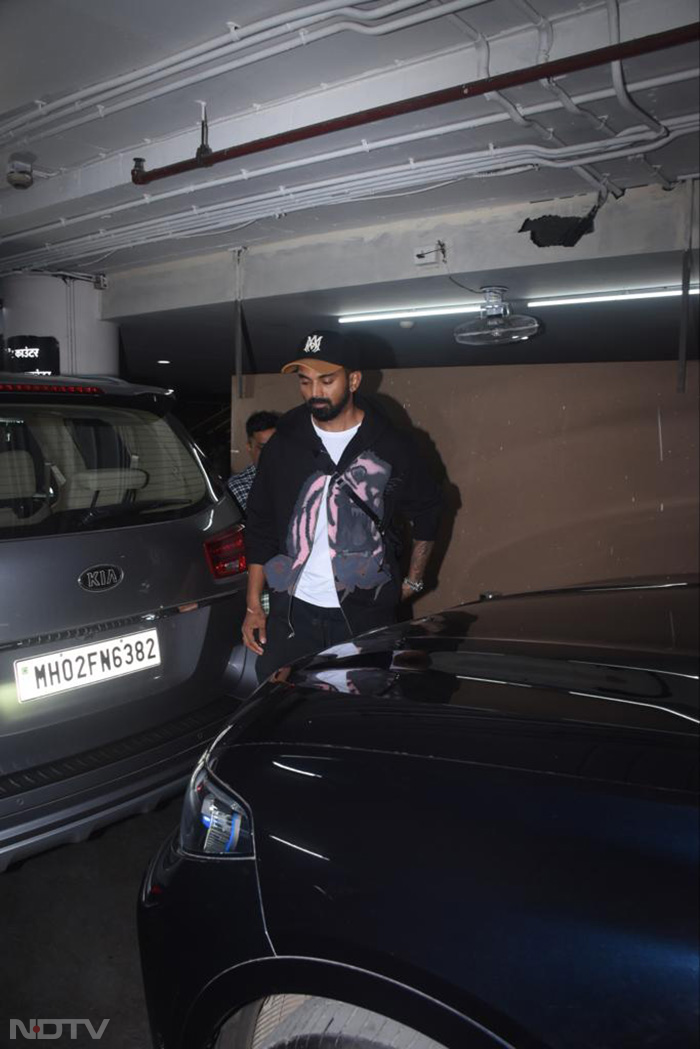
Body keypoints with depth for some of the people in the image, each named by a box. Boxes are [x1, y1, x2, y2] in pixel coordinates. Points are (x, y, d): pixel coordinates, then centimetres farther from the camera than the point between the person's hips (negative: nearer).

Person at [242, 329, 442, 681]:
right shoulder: (283, 444, 4)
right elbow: (260, 527, 8)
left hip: (366, 614, -1)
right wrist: (253, 605, 6)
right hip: (292, 611, 2)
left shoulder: (391, 447, 0)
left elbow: (427, 512, 13)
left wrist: (412, 582, 12)